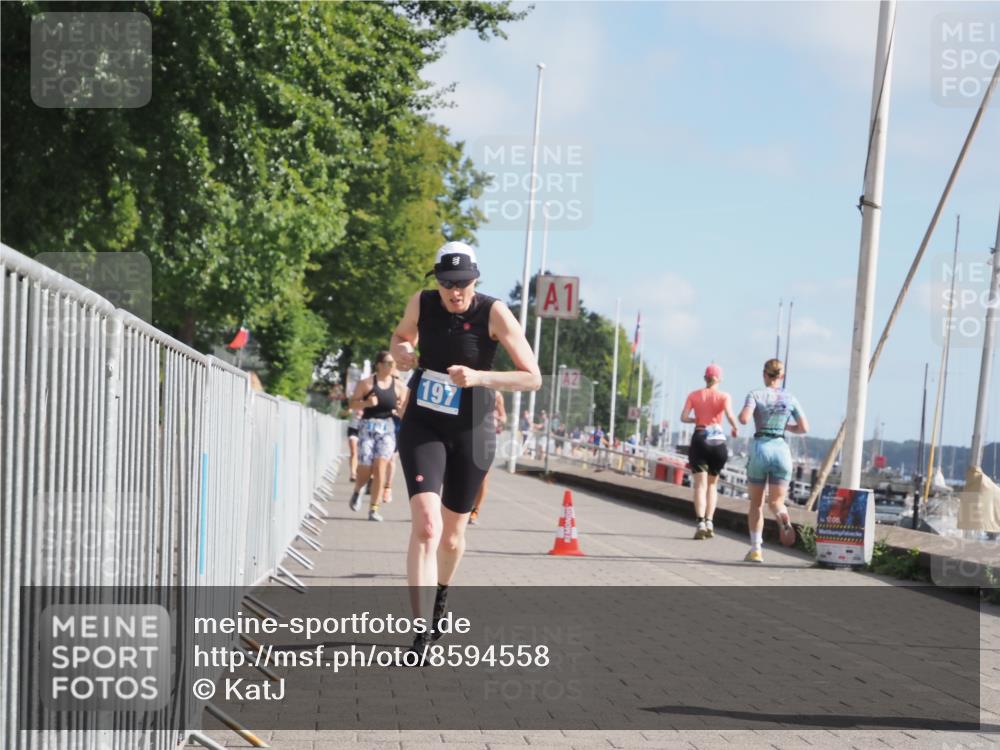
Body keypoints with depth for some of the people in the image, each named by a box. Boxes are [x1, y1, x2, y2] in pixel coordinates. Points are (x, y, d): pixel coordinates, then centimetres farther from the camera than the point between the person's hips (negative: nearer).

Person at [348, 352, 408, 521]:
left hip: (387, 428, 2)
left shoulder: (398, 386, 8)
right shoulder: (366, 383, 0)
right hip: (368, 426, -2)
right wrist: (366, 403, -17)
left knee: (380, 469, -8)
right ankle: (357, 491, 35)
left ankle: (374, 509, -2)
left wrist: (401, 408, -10)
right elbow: (352, 403, 1)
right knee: (365, 470, 0)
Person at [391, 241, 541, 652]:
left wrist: (478, 377, -29)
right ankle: (420, 636, -21)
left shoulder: (494, 313, -15)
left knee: (452, 534, 12)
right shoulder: (421, 303, -6)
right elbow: (402, 337, 17)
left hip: (471, 432, -1)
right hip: (422, 427, 1)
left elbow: (532, 377, -16)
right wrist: (402, 351, -7)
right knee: (426, 525, -19)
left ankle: (440, 600, 46)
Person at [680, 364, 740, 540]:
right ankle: (709, 522, 4)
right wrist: (735, 428, 3)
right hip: (718, 441, 0)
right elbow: (730, 416, -15)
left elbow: (684, 417, -4)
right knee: (712, 484, 16)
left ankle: (701, 523, -21)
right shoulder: (724, 396, 0)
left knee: (700, 485, -4)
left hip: (699, 440, 0)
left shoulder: (694, 395, 5)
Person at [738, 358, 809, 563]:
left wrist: (742, 415, 7)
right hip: (781, 449, 1)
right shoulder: (790, 399, 7)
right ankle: (784, 520, -33)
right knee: (776, 501, 4)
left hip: (760, 448, -1)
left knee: (756, 503, 12)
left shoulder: (755, 395, -1)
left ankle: (755, 549, 8)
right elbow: (804, 428, 9)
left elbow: (744, 419, -16)